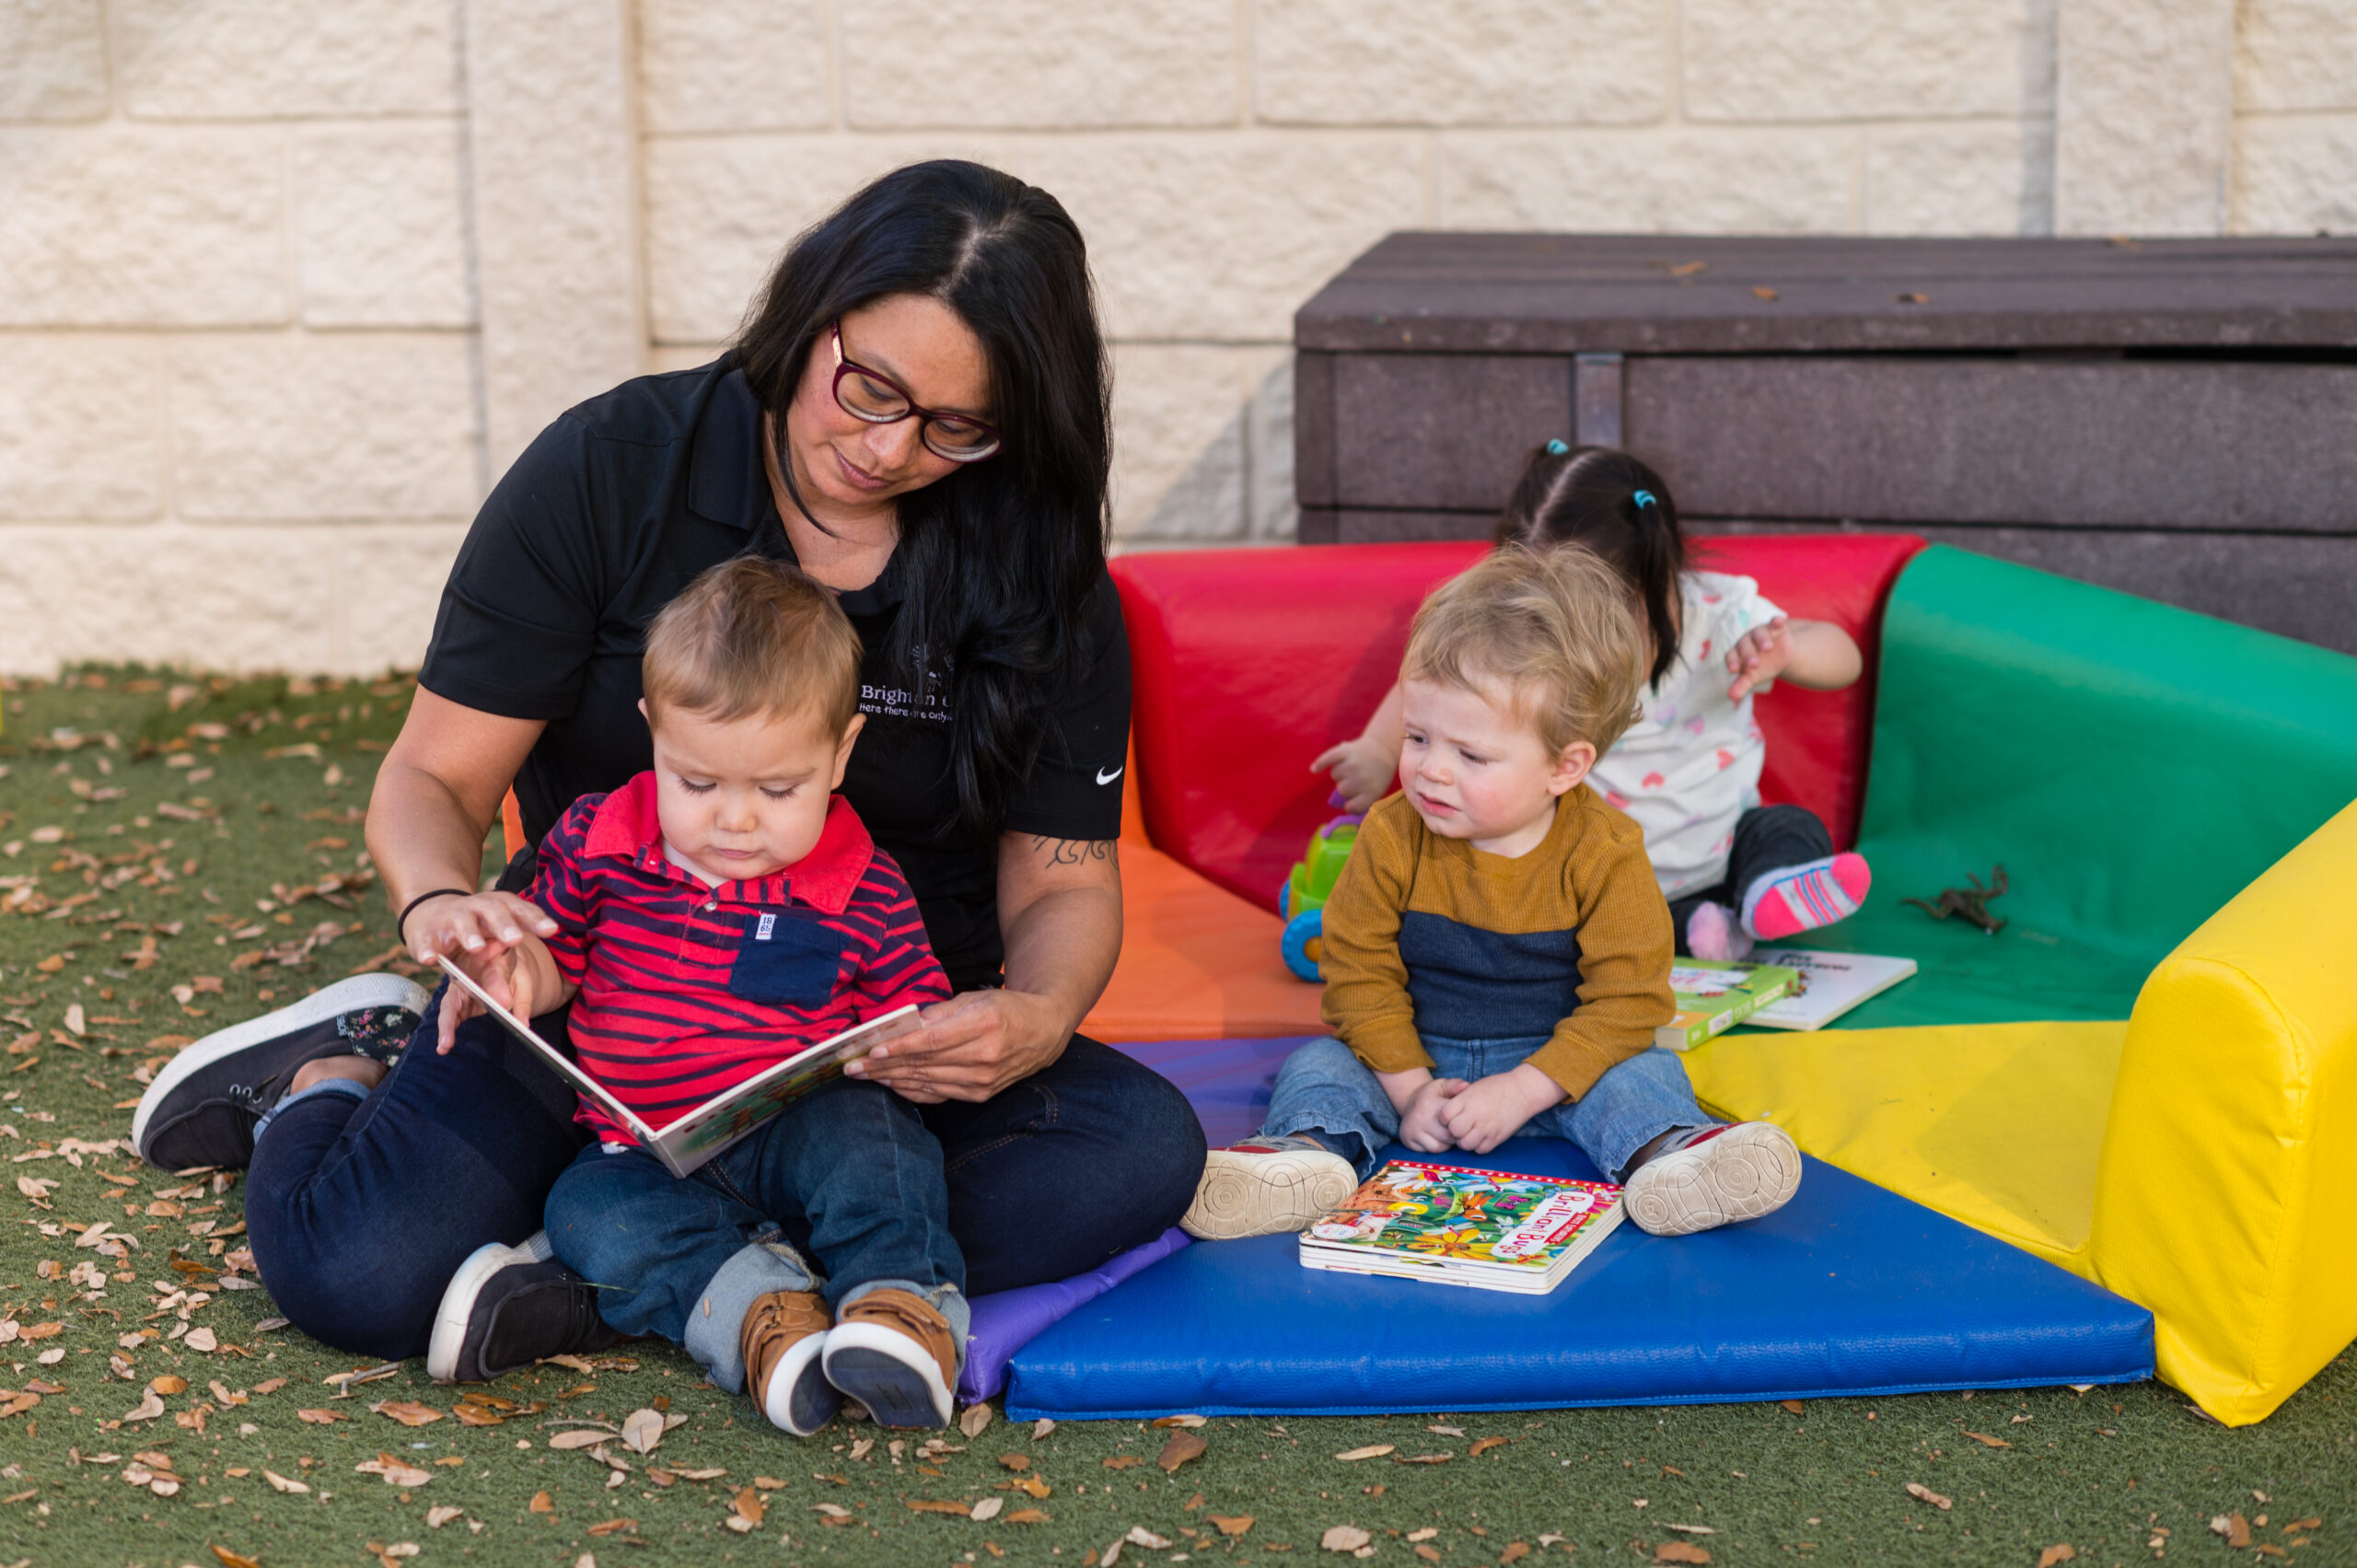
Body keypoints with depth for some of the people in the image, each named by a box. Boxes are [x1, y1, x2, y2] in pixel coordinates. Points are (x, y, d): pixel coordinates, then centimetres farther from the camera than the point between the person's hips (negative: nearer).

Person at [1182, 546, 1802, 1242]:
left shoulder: (1605, 854, -16)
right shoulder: (1391, 838, -11)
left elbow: (1627, 1002, -15)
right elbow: (1359, 973, -5)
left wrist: (1521, 1090, -22)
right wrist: (1407, 1086, -15)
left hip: (1555, 1066, -1)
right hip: (1414, 1060, 2)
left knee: (1644, 1074, -24)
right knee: (1318, 1065, -19)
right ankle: (1309, 1152, -45)